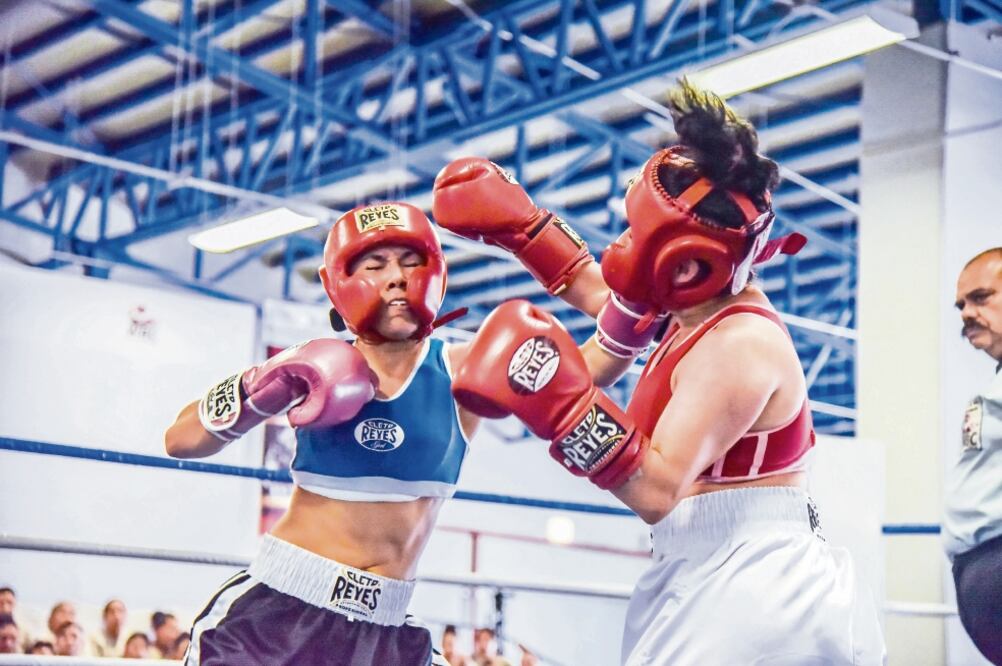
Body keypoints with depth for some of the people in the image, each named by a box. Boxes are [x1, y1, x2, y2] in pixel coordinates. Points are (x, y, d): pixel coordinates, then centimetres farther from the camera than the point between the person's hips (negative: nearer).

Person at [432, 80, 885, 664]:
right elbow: (605, 295, 27)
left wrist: (563, 402, -35)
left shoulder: (737, 346, -22)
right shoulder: (700, 301, 5)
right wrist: (520, 226, 25)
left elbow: (657, 491, -29)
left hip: (752, 591, -10)